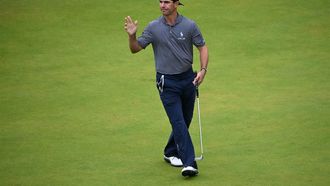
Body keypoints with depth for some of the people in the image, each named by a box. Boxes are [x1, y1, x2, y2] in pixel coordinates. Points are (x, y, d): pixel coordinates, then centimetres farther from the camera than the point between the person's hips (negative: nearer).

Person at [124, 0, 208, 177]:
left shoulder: (189, 25, -7)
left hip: (187, 78, 3)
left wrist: (203, 70, -12)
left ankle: (170, 153, 35)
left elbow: (202, 47, 1)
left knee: (185, 121, 13)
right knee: (178, 123, -12)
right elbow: (135, 48, -2)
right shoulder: (153, 27, -7)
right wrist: (132, 36, -22)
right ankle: (189, 164, -16)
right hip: (167, 81, -2)